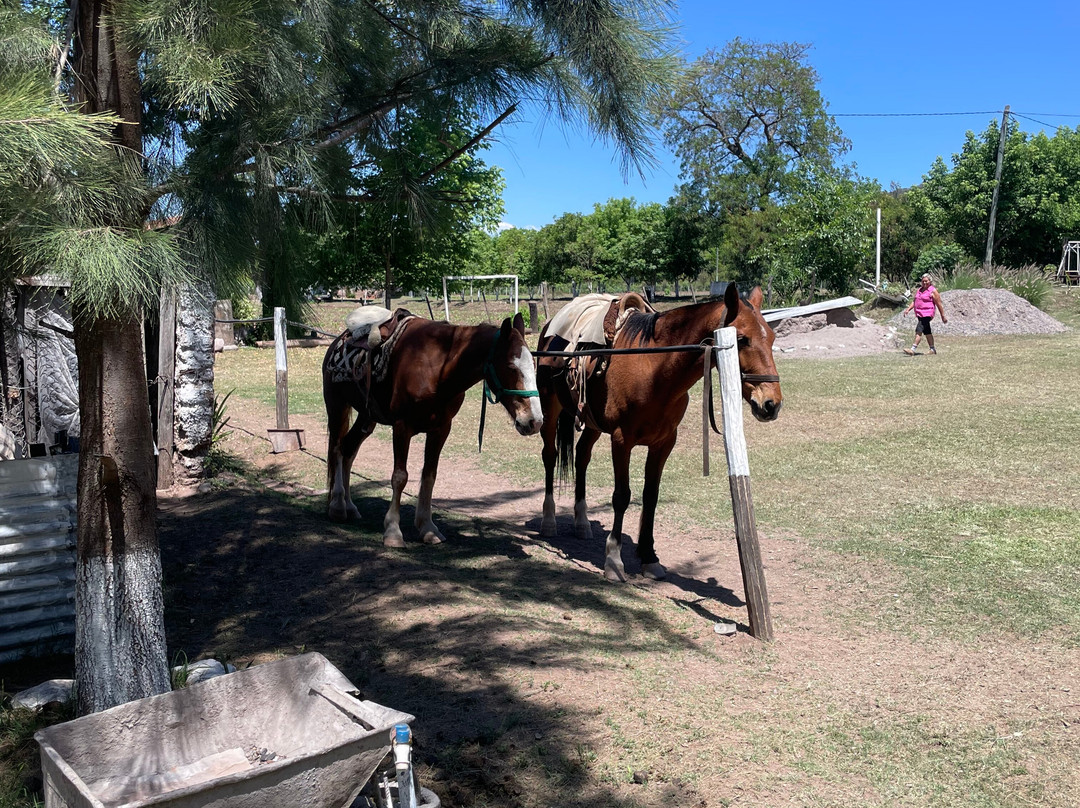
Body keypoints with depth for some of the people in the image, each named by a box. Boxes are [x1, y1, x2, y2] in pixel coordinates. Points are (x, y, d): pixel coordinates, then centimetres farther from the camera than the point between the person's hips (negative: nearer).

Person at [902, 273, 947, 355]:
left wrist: (943, 316, -1)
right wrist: (908, 309, 1)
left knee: (919, 331, -16)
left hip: (927, 314, -8)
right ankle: (933, 349, 26)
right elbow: (914, 301, 18)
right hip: (919, 314, 8)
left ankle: (913, 349, -21)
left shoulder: (933, 291, -5)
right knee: (927, 332, 15)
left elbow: (939, 304, -3)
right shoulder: (918, 290, 16)